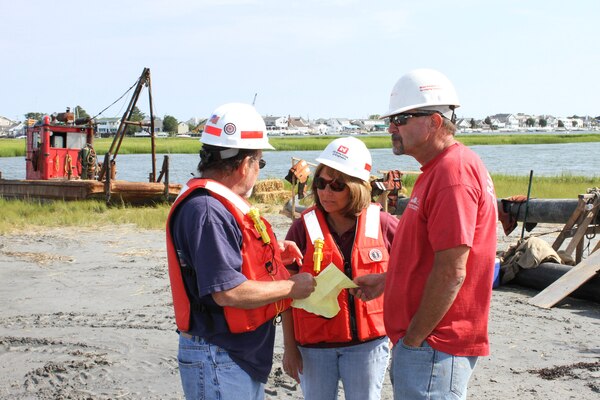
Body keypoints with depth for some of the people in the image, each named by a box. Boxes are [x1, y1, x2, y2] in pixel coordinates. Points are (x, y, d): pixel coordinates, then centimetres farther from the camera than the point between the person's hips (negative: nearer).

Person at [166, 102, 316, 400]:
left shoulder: (220, 203, 9)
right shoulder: (207, 211, -23)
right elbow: (229, 292, -27)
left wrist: (272, 253, 9)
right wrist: (291, 287, -15)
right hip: (217, 361, -10)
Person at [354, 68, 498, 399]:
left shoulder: (453, 173, -19)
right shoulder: (438, 170, 15)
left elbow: (451, 271, -23)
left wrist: (413, 339, -18)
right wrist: (386, 281, 16)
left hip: (433, 346, -10)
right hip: (422, 340, 10)